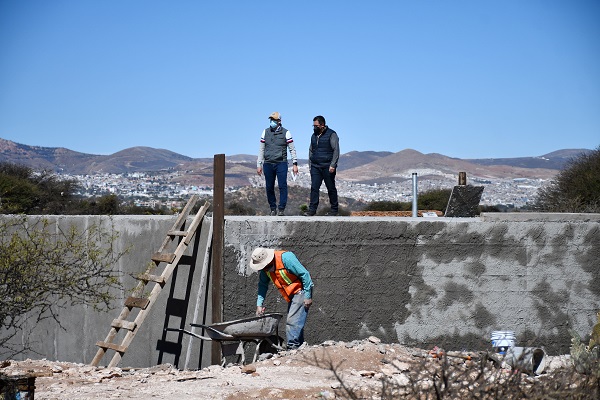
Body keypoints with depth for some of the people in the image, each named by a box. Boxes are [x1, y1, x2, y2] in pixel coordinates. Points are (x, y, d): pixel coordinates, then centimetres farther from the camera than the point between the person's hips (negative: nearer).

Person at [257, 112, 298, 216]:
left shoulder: (285, 133, 1)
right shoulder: (265, 132, 8)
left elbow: (292, 149, 3)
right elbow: (261, 150, 13)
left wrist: (295, 164, -3)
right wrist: (259, 165, 9)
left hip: (281, 163, -3)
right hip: (268, 164, 3)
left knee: (282, 186, -11)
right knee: (269, 188, 3)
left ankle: (281, 209, -7)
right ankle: (273, 209, 14)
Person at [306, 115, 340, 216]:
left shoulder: (331, 135, -4)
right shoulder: (314, 136, 15)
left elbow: (336, 151, -9)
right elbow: (311, 150, 22)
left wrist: (332, 165, -16)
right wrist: (310, 164, 14)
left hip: (327, 167, -5)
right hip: (315, 167, 5)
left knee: (331, 188, 3)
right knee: (314, 188, -4)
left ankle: (334, 209, 13)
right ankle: (312, 209, -5)